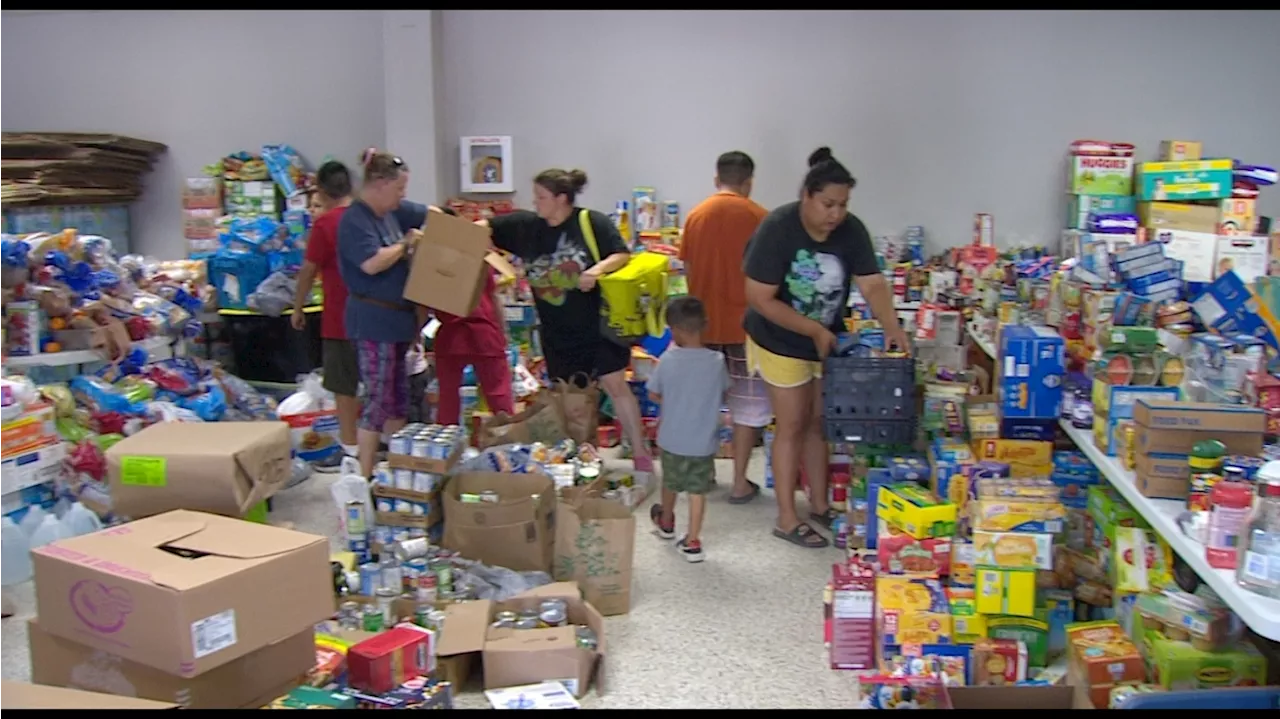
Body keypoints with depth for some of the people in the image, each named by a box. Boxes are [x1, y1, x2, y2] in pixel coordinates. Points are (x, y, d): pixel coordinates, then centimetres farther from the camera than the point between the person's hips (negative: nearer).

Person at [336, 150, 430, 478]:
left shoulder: (392, 212, 10)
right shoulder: (355, 220, -15)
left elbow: (428, 214, 23)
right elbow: (372, 263, -27)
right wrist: (406, 243, -13)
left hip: (398, 317, 9)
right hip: (373, 322, -9)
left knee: (399, 397, 16)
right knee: (377, 400, -6)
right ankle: (365, 477, 2)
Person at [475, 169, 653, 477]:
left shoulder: (593, 222, -10)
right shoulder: (526, 225, 1)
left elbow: (622, 255, -10)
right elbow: (486, 227, 2)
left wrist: (598, 269, -27)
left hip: (598, 324, -5)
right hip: (557, 332, 5)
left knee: (616, 385, -5)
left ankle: (641, 454, 3)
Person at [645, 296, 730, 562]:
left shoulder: (668, 359, -16)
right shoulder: (717, 361, -12)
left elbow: (653, 394, -4)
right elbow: (723, 393, 3)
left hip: (671, 439, 1)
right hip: (703, 441, 0)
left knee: (670, 483, 23)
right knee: (697, 490, 10)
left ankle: (666, 522, 47)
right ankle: (692, 541, 12)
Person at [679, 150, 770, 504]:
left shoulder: (696, 215, 1)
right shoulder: (758, 217, -9)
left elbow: (688, 270, 7)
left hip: (703, 322, 4)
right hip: (746, 323, -3)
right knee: (747, 404, 8)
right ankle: (740, 482, 10)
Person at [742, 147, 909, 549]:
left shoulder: (851, 231, -9)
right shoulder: (778, 229, -23)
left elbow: (872, 284, -15)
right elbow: (759, 299, -23)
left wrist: (891, 326, -33)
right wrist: (813, 330, -24)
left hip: (827, 341, 5)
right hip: (781, 342, -5)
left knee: (820, 422, 14)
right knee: (792, 425, 1)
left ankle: (819, 505, 30)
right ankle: (787, 519, 13)